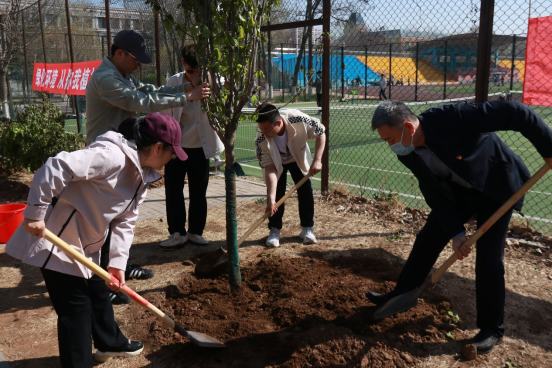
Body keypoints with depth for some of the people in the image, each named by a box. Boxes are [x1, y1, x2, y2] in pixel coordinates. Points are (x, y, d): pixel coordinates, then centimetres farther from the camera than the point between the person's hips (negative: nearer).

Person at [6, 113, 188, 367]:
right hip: (55, 240, -10)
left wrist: (118, 262, -3)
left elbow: (125, 221, 4)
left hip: (85, 245, 10)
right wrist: (35, 215, -27)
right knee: (76, 306, -2)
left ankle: (109, 343, 44)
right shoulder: (112, 155, -27)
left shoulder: (143, 174, 4)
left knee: (98, 292, 23)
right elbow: (55, 168, -33)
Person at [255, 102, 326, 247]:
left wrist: (317, 160, -30)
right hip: (276, 163, -1)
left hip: (299, 159, 1)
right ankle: (274, 230, 7)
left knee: (305, 192, -1)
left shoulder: (298, 119, -39)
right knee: (276, 193, -9)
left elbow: (320, 134, -23)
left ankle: (307, 228, 13)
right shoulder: (261, 140, -37)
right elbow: (269, 168, -35)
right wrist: (271, 198, -41)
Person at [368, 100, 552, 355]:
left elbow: (516, 113, -31)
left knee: (488, 256, -8)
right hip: (459, 191, 6)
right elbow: (433, 193, -10)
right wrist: (455, 232, -17)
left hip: (497, 185, -6)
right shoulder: (408, 154, -15)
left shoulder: (452, 118, -37)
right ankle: (401, 295, 27)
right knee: (428, 239, 7)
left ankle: (492, 329, 10)